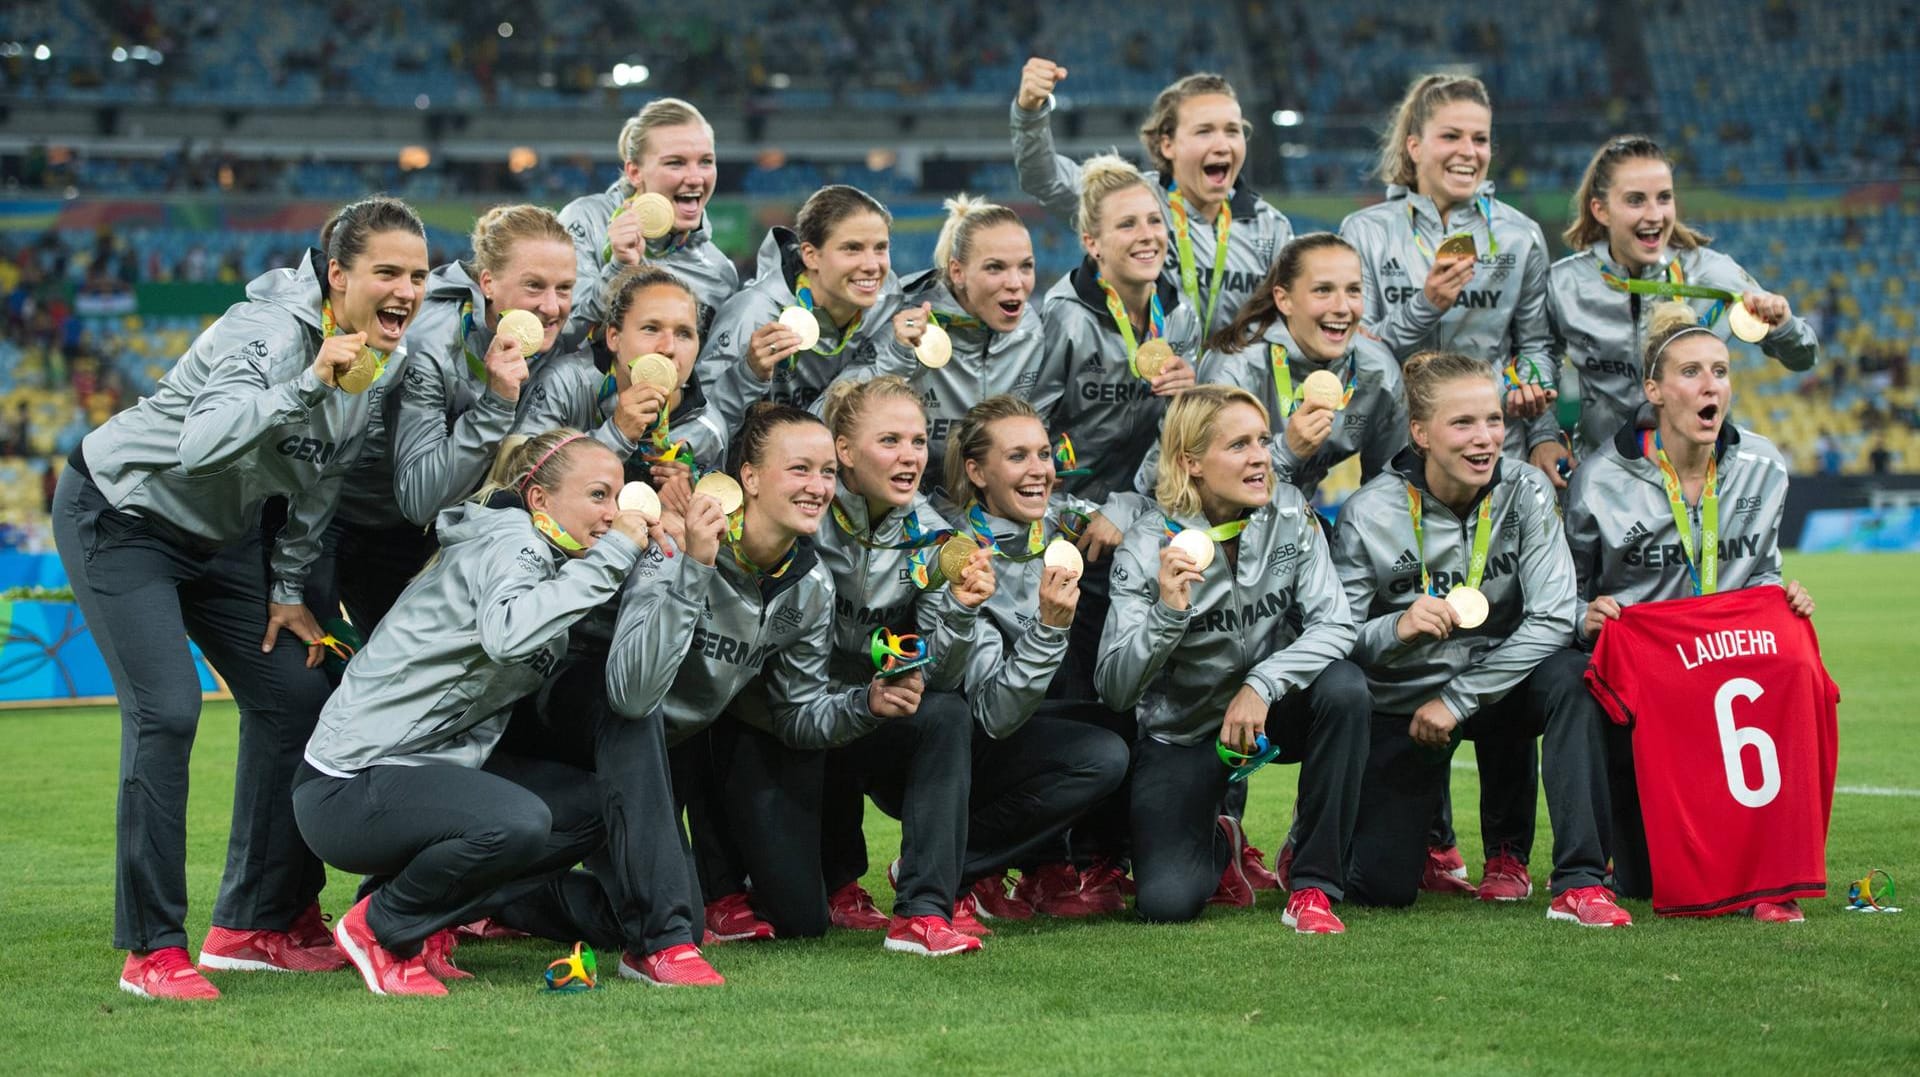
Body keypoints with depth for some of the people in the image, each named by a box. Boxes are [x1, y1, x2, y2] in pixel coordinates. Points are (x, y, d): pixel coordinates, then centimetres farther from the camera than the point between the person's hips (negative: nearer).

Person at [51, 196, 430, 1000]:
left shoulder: (383, 360, -5)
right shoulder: (269, 331, -30)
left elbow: (320, 483, 8)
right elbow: (201, 445, -45)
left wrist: (289, 589, 7)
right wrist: (308, 384, -50)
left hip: (220, 534, 8)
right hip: (122, 512, -8)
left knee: (295, 696, 2)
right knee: (165, 712, -19)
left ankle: (254, 924, 13)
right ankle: (152, 949, -12)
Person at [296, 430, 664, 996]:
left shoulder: (549, 560, 14)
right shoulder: (510, 543, -15)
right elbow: (507, 633, -38)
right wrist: (610, 558, -31)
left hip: (434, 766, 10)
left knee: (594, 808, 3)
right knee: (515, 822, -32)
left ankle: (425, 922, 8)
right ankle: (380, 929, -7)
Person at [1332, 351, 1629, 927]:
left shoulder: (1525, 492, -13)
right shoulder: (1369, 517, -16)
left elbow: (1552, 618, -19)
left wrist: (1458, 700, -22)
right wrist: (1397, 629, -34)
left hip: (1495, 683, 1)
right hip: (1401, 701, -1)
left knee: (1569, 676, -33)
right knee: (1381, 886, -10)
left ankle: (1580, 883, -28)